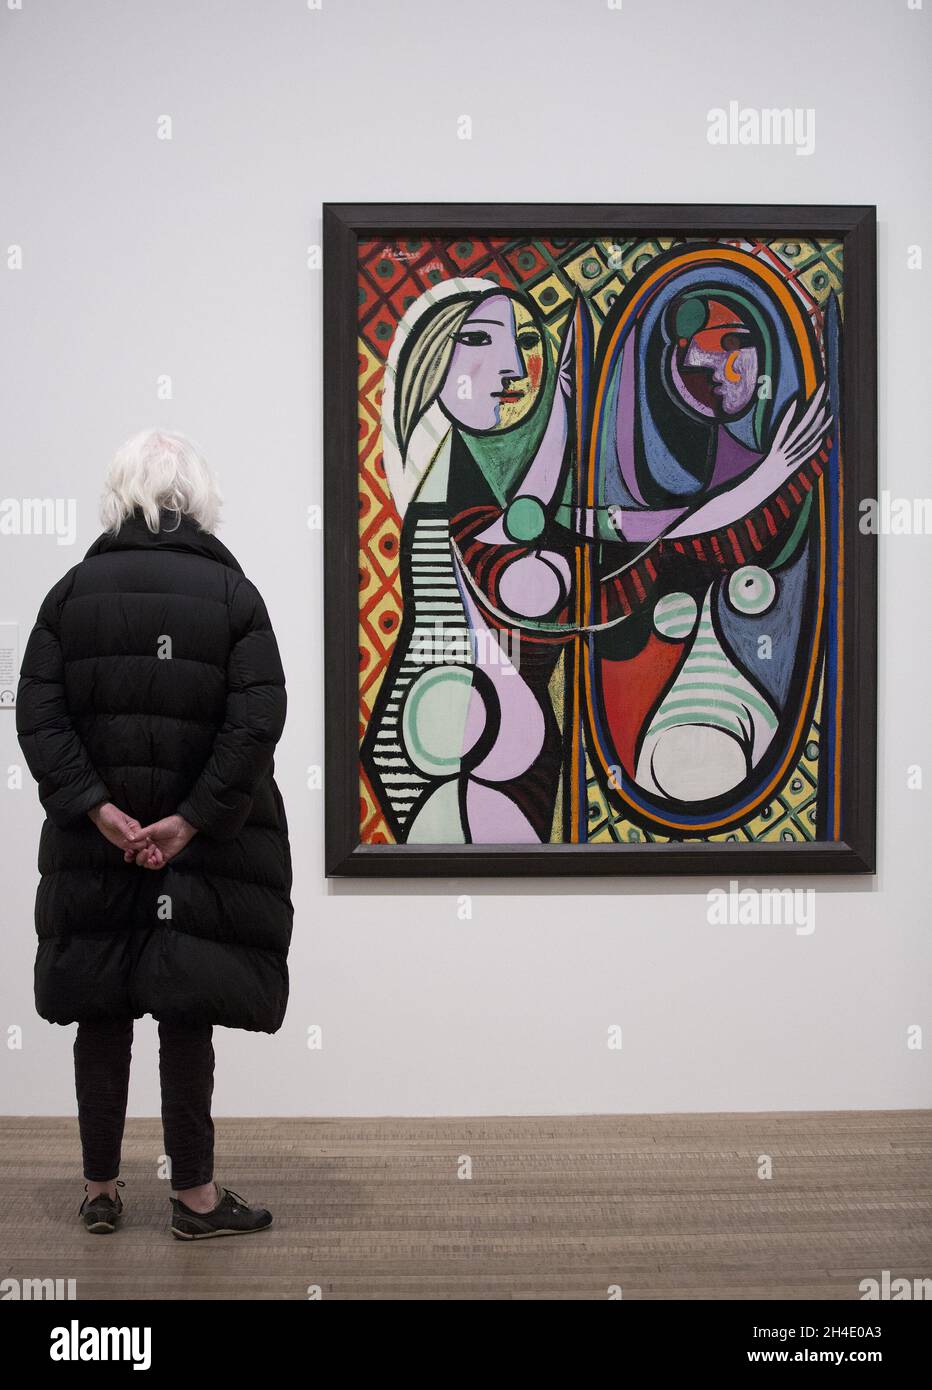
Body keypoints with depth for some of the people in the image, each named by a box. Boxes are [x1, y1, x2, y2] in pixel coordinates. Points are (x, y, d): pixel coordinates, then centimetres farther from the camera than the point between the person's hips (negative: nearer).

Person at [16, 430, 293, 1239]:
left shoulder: (73, 591, 1)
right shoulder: (232, 593, -4)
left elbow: (38, 717, -6)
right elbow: (258, 723, -13)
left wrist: (99, 811, -9)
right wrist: (189, 820, -12)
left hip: (94, 847, 2)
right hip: (204, 851, -2)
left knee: (102, 1014, 12)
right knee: (186, 1014, 5)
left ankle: (101, 1189, 22)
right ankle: (195, 1197, 13)